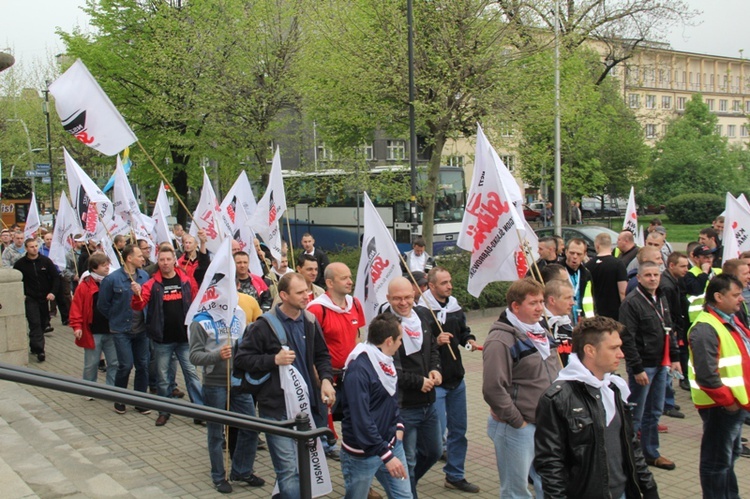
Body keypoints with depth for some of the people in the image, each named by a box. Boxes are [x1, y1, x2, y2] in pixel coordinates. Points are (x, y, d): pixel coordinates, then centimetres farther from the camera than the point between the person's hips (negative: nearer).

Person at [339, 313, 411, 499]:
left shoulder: (386, 362, 6)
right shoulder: (358, 370, -23)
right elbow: (361, 420, -27)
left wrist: (398, 426, 7)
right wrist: (386, 455, -26)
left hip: (392, 444, 8)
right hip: (363, 454, -8)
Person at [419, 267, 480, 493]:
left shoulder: (455, 307, 9)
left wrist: (469, 340, 2)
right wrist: (436, 341, -28)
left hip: (457, 379, 7)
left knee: (459, 430, 14)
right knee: (437, 431, -5)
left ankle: (455, 476, 30)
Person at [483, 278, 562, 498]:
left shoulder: (540, 333, 10)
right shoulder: (501, 340, -18)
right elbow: (493, 389, -24)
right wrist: (517, 422, -17)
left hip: (547, 425, 8)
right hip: (517, 429, -8)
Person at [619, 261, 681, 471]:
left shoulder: (661, 299, 11)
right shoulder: (631, 302, -16)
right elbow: (627, 339, -19)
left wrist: (674, 357, 13)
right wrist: (637, 368, -20)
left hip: (661, 365, 8)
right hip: (643, 366, -8)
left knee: (654, 412, 16)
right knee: (635, 415, -1)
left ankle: (651, 453, 28)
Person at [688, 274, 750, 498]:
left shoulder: (730, 321, 10)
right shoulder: (706, 329, -23)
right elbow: (706, 375, -29)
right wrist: (728, 401, -20)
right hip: (720, 406, -10)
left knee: (730, 455, 25)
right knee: (717, 460, 2)